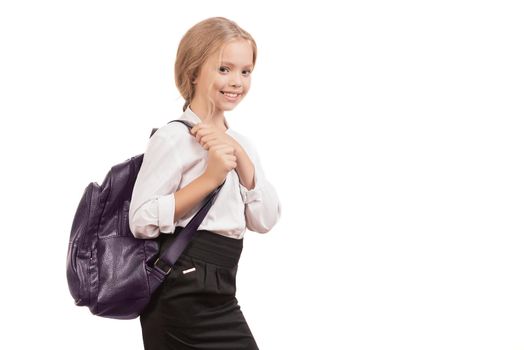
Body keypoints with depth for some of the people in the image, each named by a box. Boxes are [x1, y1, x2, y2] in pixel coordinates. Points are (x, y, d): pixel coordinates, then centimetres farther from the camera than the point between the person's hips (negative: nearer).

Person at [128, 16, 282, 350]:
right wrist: (209, 178, -23)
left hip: (218, 294, 8)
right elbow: (142, 221, -20)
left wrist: (240, 156, -9)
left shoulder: (240, 143, 14)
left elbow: (265, 220, 3)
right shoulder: (174, 137, -12)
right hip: (183, 294, -8)